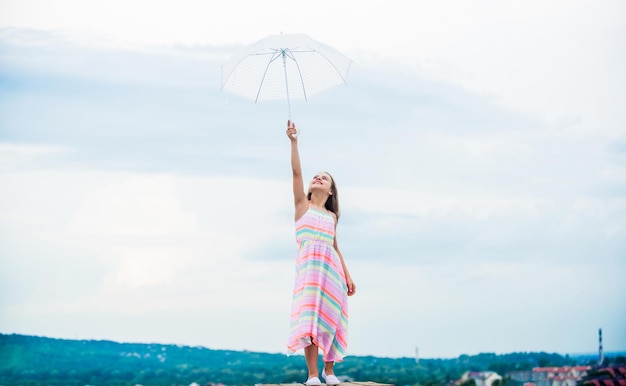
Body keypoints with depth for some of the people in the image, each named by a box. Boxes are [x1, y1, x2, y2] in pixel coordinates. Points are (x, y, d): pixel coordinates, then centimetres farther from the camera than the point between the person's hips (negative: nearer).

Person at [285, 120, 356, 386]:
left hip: (332, 268, 4)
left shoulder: (331, 216, 18)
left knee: (331, 315, 1)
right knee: (310, 314, -11)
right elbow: (296, 172, 0)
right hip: (309, 264, -3)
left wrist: (347, 276, 16)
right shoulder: (303, 205, 10)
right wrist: (294, 142, -8)